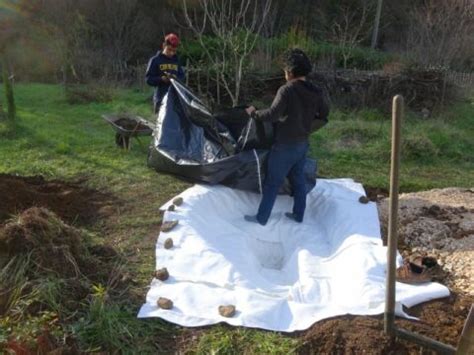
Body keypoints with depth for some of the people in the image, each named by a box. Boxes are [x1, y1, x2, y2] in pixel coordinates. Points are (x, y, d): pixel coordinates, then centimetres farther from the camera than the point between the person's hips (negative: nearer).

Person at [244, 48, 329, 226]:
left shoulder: (287, 90, -21)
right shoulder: (316, 92, 2)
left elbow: (272, 114, -26)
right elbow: (324, 115, 13)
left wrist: (254, 113, -10)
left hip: (285, 146, -7)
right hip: (302, 144, 7)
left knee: (272, 182, 4)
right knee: (298, 180, 19)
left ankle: (261, 218, 14)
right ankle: (298, 215, 30)